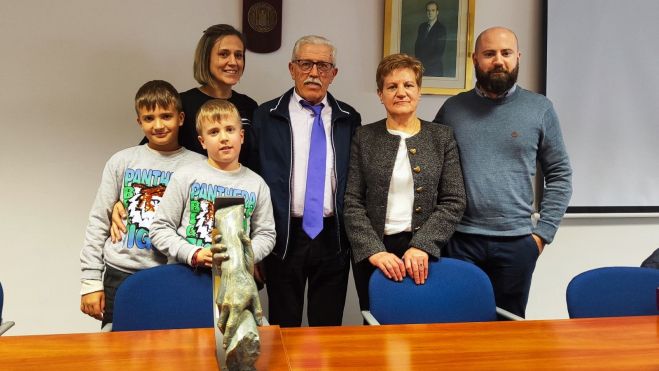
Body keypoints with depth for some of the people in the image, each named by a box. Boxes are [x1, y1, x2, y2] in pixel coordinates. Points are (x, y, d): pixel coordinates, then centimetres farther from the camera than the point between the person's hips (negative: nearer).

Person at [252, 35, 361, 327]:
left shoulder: (349, 119, 7)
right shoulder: (266, 116, 1)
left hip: (333, 238, 2)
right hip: (284, 237, -1)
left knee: (329, 327, 12)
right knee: (283, 327, 10)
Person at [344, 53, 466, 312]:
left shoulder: (442, 137, 4)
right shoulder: (364, 138, 3)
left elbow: (454, 201, -1)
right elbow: (352, 203, -2)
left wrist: (422, 246, -13)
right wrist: (374, 250, -14)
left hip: (424, 253, 0)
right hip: (372, 254, 0)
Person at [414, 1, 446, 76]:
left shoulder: (441, 28, -4)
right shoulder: (422, 26, 13)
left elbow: (440, 52, -8)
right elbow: (417, 45, 14)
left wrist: (425, 63, -11)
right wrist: (418, 61, -3)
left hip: (434, 68, -4)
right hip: (420, 67, 4)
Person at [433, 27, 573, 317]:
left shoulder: (540, 108, 3)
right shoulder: (453, 108, 4)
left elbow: (559, 175, 6)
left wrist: (542, 232, -1)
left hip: (517, 242, 0)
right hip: (458, 240, 0)